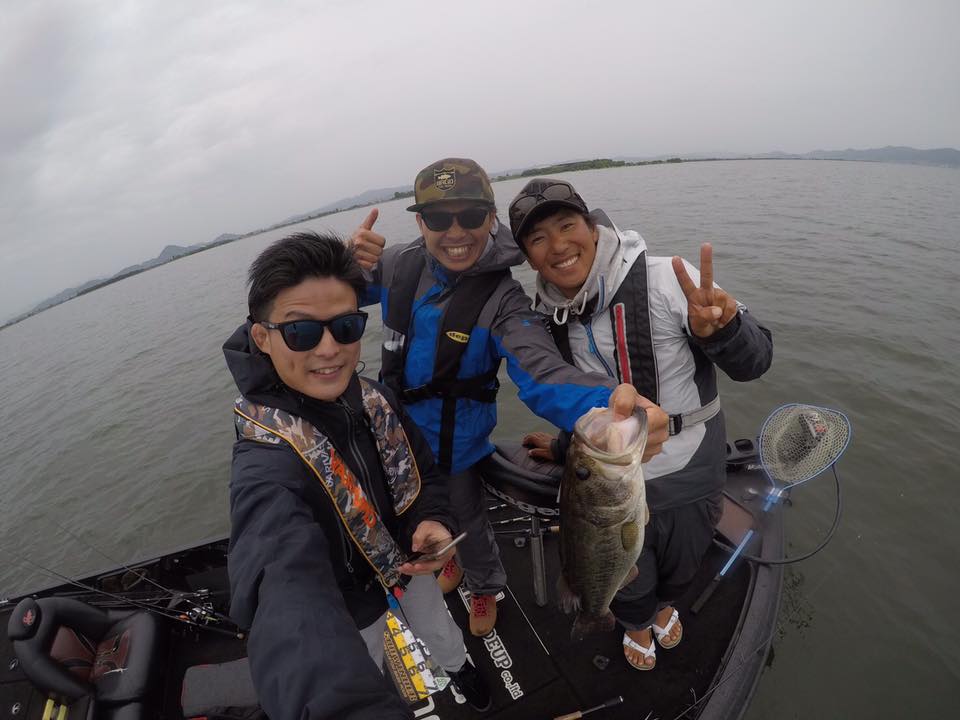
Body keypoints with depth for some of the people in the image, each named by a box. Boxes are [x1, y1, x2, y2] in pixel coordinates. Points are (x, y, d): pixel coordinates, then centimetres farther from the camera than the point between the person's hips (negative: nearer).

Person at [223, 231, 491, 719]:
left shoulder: (375, 400, -19)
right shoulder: (265, 469, -38)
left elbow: (423, 474, -4)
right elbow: (288, 595, -56)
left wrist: (434, 521, -26)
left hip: (408, 565, 5)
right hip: (348, 610, -5)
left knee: (442, 636, 32)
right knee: (363, 676, 26)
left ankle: (459, 669, 67)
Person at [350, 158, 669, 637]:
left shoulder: (502, 299, -27)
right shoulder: (399, 265, -15)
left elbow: (541, 373, -41)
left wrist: (609, 402, -63)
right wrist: (348, 263, -27)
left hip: (455, 442, -5)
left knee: (467, 519, 20)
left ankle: (485, 587, 55)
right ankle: (454, 558, 64)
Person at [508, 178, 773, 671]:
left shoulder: (666, 280, -25)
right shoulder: (549, 314, -9)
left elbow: (753, 362, -23)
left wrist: (720, 330, -44)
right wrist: (564, 447, 17)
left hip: (687, 475, -1)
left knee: (681, 565, 27)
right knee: (628, 581, 23)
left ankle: (666, 603, 64)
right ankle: (637, 622, 60)